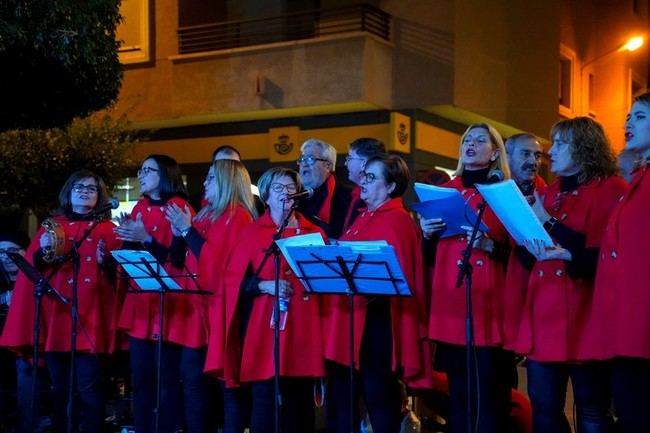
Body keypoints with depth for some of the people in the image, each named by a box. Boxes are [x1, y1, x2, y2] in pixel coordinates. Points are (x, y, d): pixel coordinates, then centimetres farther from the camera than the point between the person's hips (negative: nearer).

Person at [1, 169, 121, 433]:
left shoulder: (107, 229, 12)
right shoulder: (52, 226, 17)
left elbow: (119, 273, 6)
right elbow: (32, 268, 8)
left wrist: (107, 263, -13)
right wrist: (43, 251, -11)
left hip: (90, 321, -2)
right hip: (56, 317, 2)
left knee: (89, 389, -8)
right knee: (60, 388, 5)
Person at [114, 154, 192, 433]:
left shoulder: (179, 208, -5)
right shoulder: (139, 208, 15)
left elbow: (180, 258, -11)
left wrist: (146, 239, -20)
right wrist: (128, 237, -2)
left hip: (168, 304, -7)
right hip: (140, 304, 7)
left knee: (167, 378, -4)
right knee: (140, 377, 9)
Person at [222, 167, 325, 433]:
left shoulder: (313, 233, 12)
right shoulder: (253, 233, 6)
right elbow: (233, 279, 0)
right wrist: (264, 285, -14)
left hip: (303, 331, 2)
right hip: (264, 329, -2)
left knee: (300, 403, 5)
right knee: (265, 402, -4)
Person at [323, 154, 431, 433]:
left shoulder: (397, 221, -8)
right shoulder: (362, 219, 19)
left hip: (375, 322, -9)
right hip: (346, 322, 9)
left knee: (379, 400, -3)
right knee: (340, 402, 12)